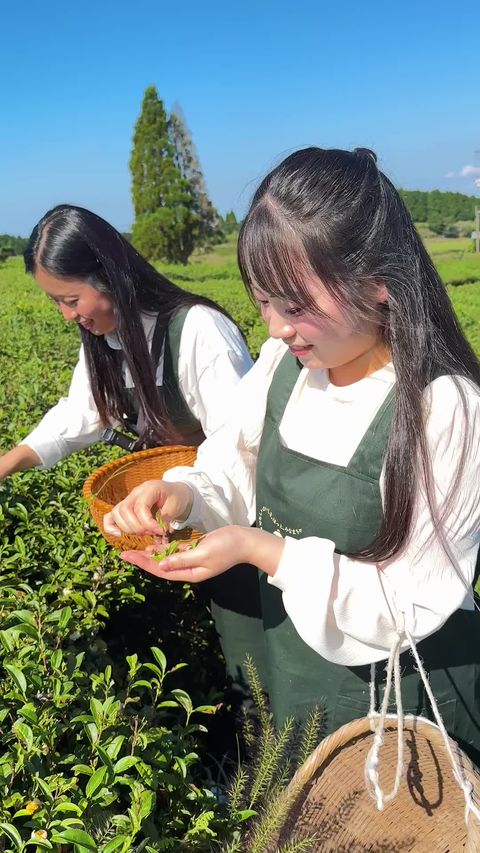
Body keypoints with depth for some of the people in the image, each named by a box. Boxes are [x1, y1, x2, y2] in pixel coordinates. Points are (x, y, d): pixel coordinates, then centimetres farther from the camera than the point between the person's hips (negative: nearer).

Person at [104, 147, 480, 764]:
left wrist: (262, 550, -29)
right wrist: (183, 495, -19)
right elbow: (235, 471, 2)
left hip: (395, 691, -5)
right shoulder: (285, 359, -9)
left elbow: (410, 607, -23)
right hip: (282, 661, 6)